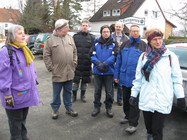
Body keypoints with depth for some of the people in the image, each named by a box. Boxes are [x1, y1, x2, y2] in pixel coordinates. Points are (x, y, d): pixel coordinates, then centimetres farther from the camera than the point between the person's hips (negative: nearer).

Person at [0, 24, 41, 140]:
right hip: (15, 96, -8)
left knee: (23, 119, 23)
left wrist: (35, 82, 20)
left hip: (26, 93, 8)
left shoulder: (24, 50, 11)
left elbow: (31, 67, 19)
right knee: (15, 123, 8)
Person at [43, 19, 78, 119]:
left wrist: (74, 64, 5)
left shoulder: (70, 38, 9)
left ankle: (69, 108, 30)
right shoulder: (50, 39, -6)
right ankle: (55, 109, 27)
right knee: (56, 93, 9)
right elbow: (46, 56, -5)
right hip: (57, 73, -4)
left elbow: (74, 52, 14)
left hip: (69, 72, 4)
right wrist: (51, 68, -10)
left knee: (68, 92, 16)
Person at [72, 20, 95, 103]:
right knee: (75, 80, 5)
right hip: (77, 63, 0)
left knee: (85, 80, 10)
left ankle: (82, 95, 28)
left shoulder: (92, 38, 6)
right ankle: (74, 95, 22)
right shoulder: (75, 36, 5)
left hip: (87, 64, 1)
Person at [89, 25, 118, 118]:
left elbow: (114, 55, -9)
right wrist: (98, 63, -17)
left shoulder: (114, 43, 2)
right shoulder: (96, 43, 7)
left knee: (109, 91, 8)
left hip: (109, 71, -1)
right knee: (97, 90, 11)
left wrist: (105, 63, -20)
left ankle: (108, 108, 25)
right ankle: (97, 107, 26)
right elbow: (92, 55, 0)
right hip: (97, 71, 2)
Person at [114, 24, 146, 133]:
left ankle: (133, 124, 9)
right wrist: (116, 75, 9)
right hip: (125, 78, 4)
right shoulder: (124, 45, 11)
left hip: (136, 79, -4)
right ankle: (128, 116, 37)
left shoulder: (144, 45, 1)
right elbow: (119, 61, 12)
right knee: (125, 99, 17)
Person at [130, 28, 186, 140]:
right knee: (148, 125, 16)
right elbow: (138, 78, 10)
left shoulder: (170, 56, 0)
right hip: (146, 100, 3)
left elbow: (177, 79, 1)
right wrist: (134, 94, 8)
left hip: (163, 101, -2)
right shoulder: (143, 57, 7)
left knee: (157, 130, -2)